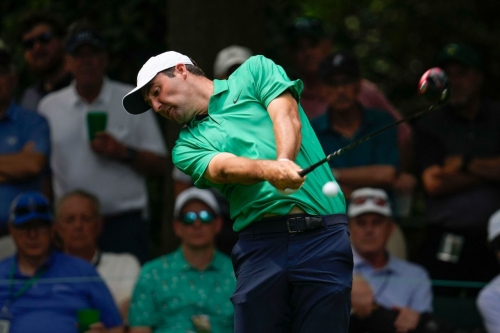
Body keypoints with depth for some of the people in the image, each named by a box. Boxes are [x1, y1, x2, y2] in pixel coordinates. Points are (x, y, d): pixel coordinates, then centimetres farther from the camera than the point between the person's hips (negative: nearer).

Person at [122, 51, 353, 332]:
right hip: (260, 243, 3)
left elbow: (286, 115, -3)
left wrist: (285, 161, -24)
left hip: (322, 235, -3)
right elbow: (222, 169, -4)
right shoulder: (188, 146, 17)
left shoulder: (255, 72, 15)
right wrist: (270, 170, -26)